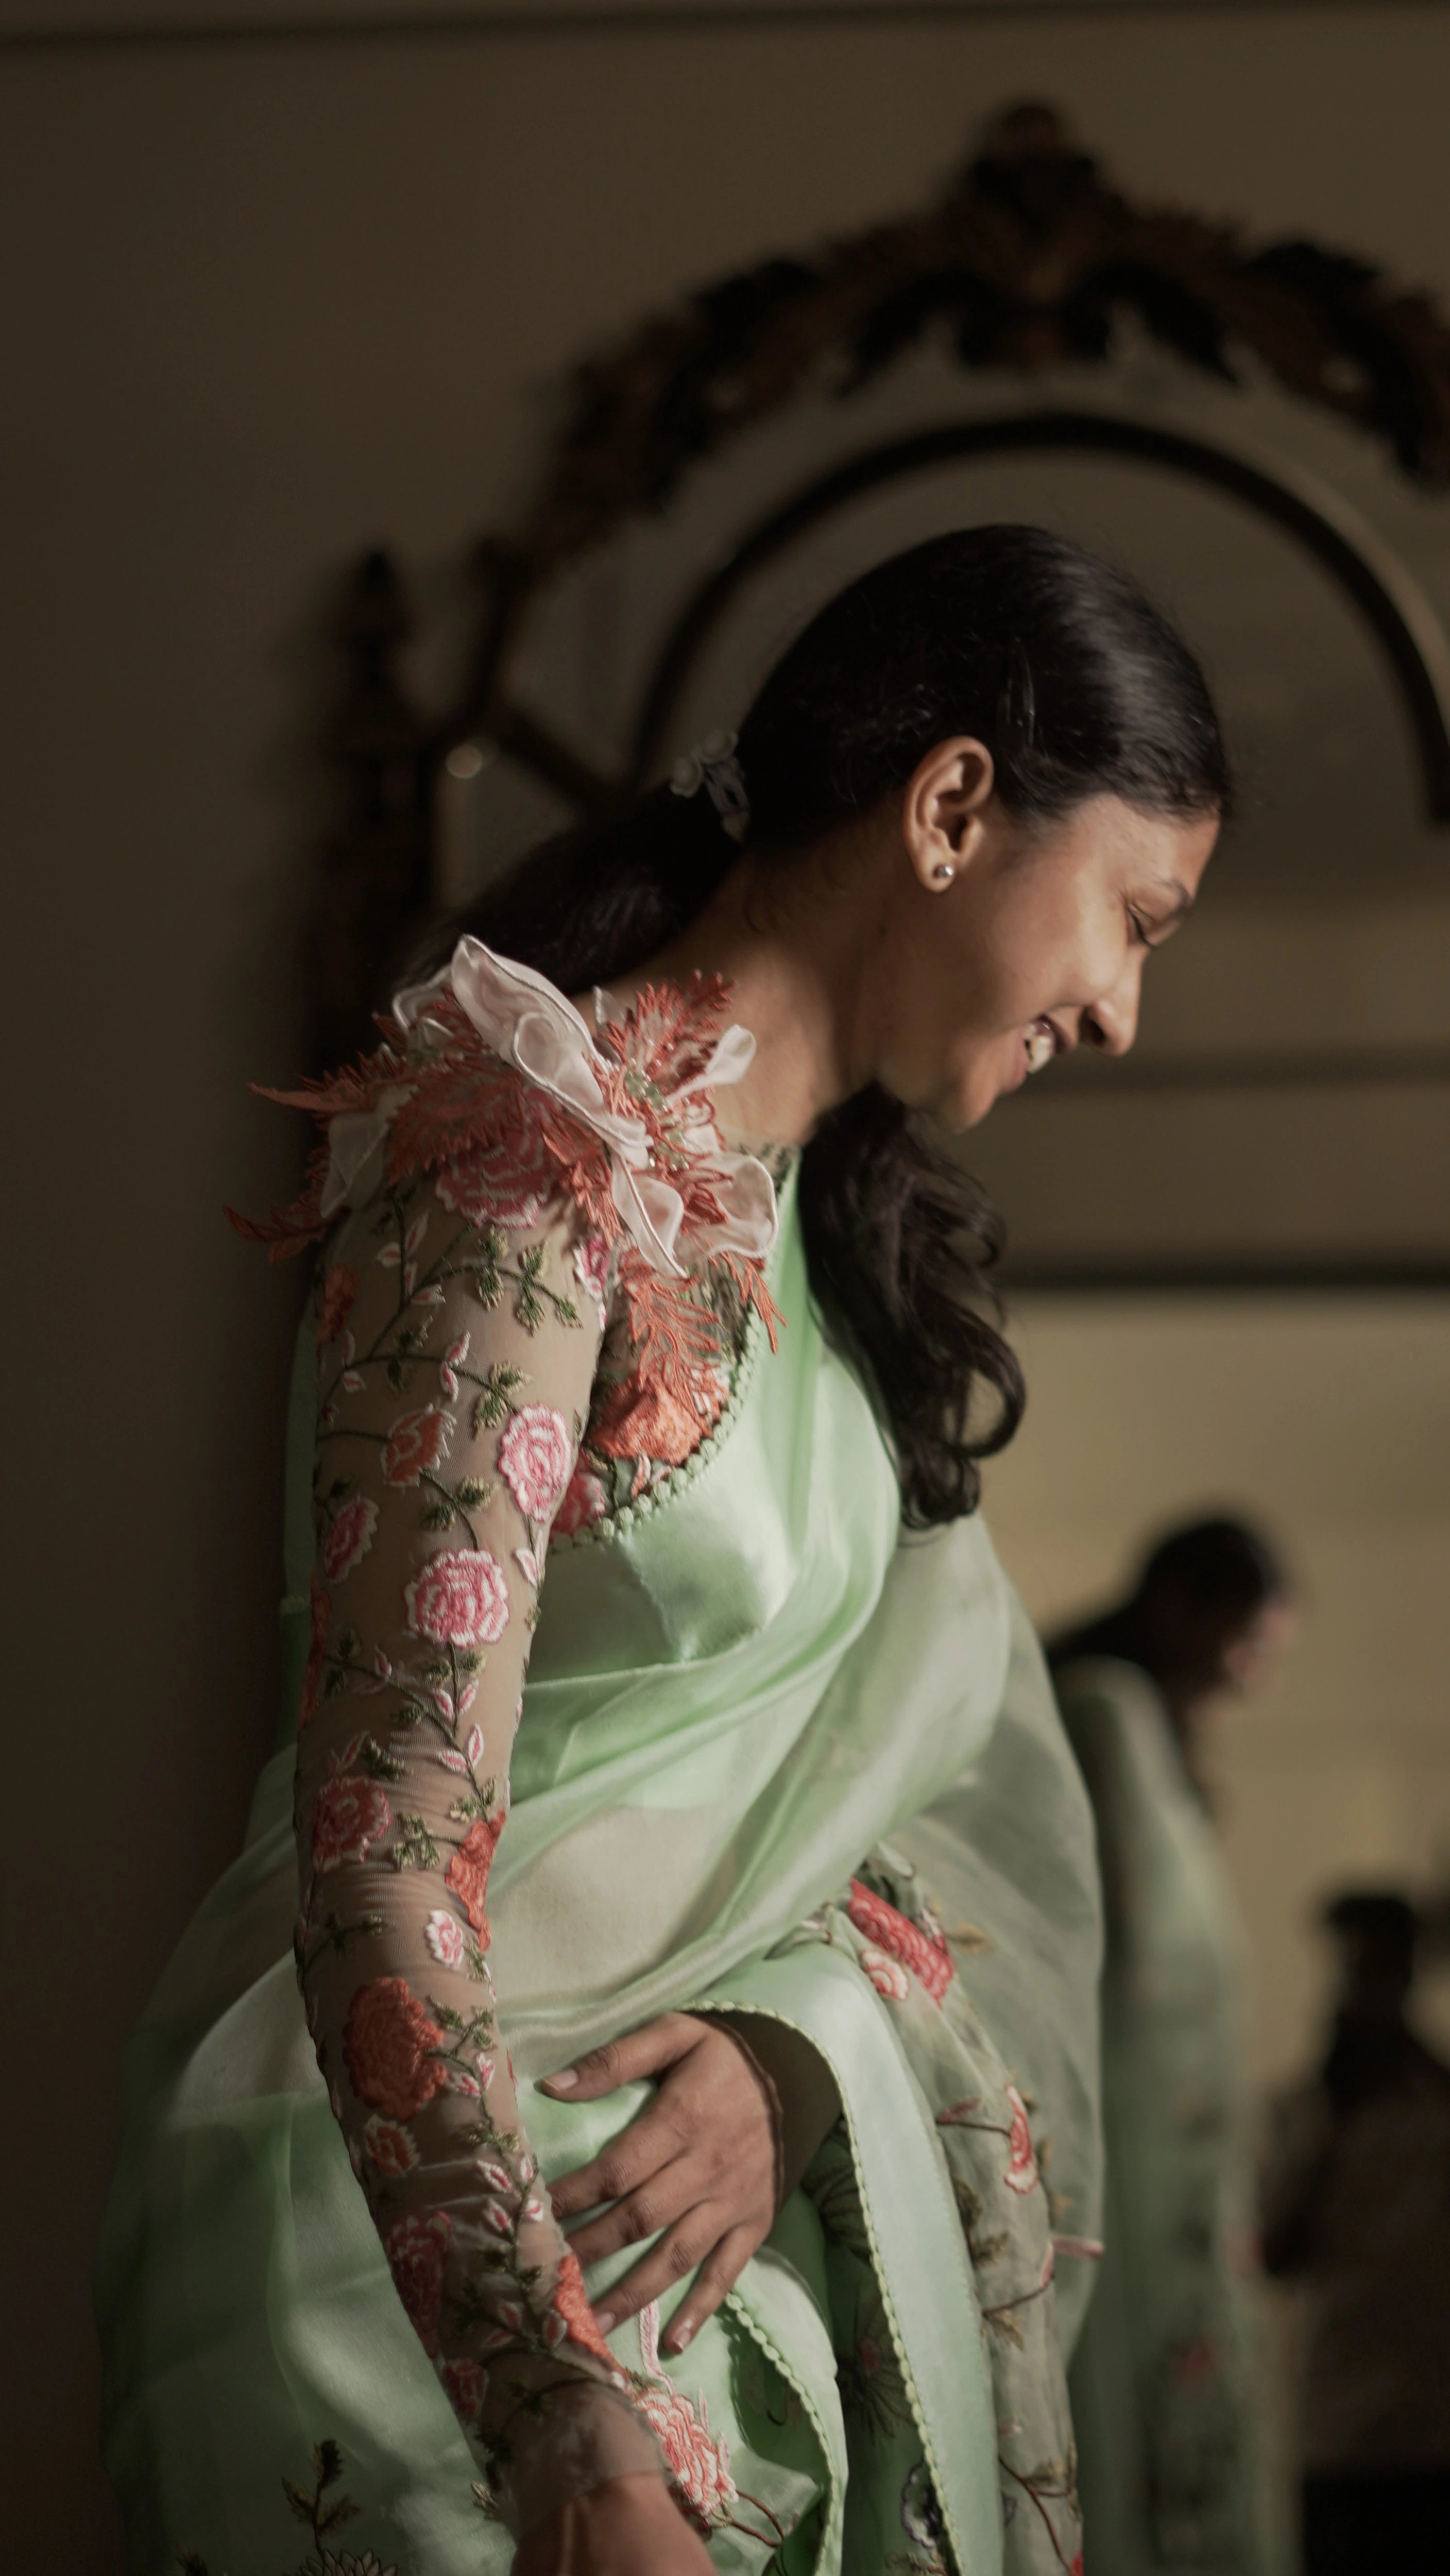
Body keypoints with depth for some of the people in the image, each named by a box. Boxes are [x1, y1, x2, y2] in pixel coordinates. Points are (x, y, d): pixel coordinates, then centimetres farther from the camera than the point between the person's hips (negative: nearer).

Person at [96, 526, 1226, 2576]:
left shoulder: (838, 1230, 10)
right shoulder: (534, 1174, -18)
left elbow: (936, 1762, 9)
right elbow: (380, 1850, -26)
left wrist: (805, 2045, -13)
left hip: (733, 2186, 8)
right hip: (440, 2225, -8)